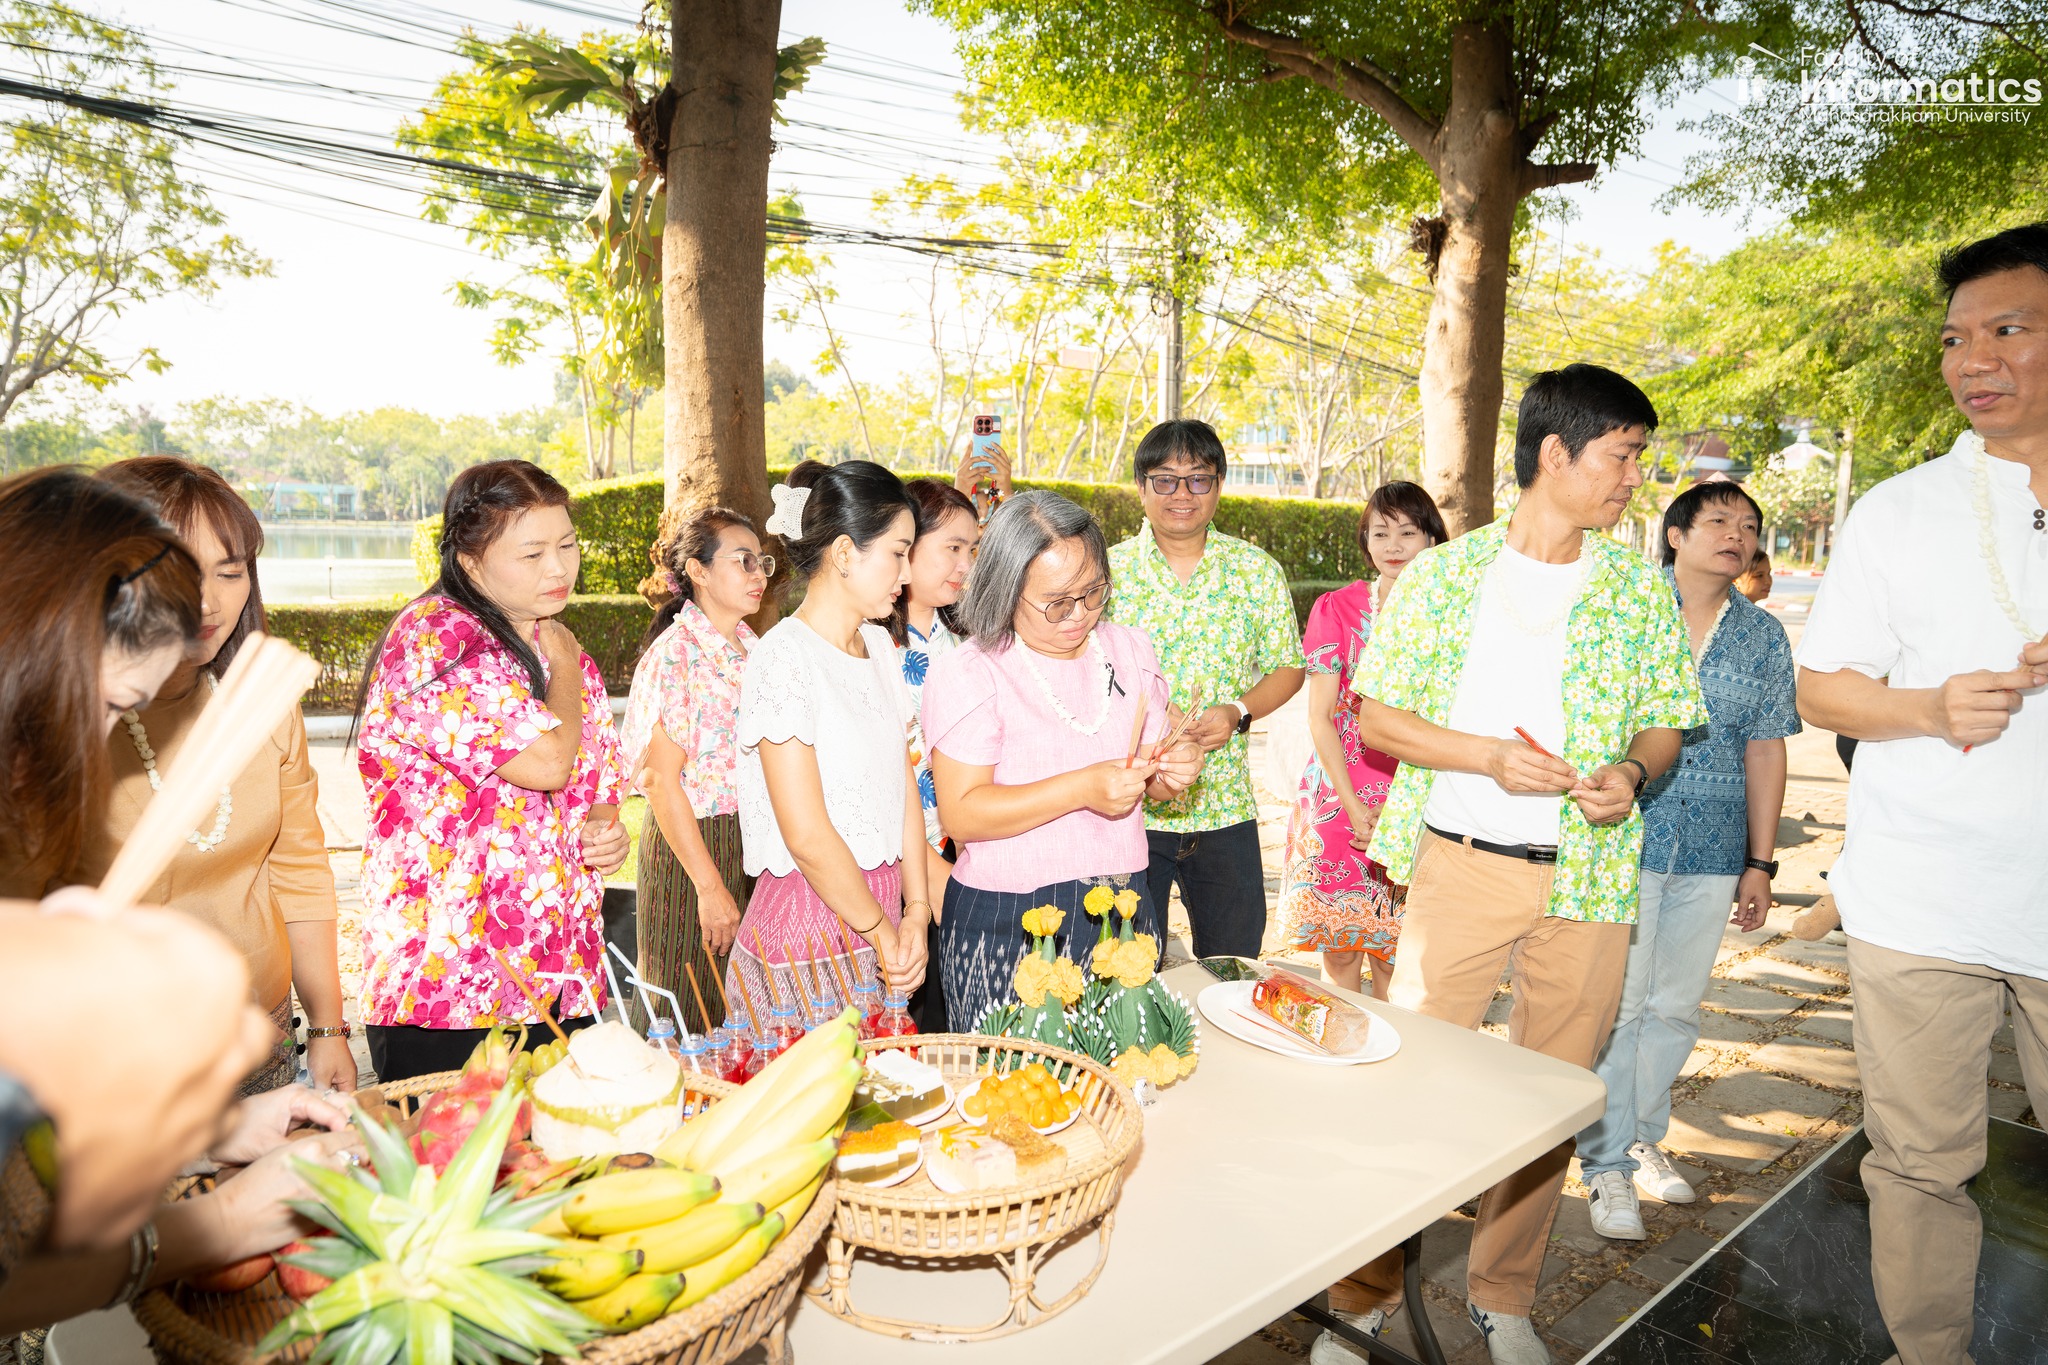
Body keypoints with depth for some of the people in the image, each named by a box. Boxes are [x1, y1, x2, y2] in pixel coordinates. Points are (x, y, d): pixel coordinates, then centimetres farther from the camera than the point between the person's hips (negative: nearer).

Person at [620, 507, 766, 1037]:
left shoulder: (754, 650, 9)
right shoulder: (673, 656, -13)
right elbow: (661, 783, -16)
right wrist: (710, 886, -17)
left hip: (756, 847, 7)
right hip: (693, 844, -7)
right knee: (694, 1022, 4)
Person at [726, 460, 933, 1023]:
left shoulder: (879, 645, 10)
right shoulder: (785, 657, -15)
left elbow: (904, 786, 7)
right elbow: (807, 837, -17)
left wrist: (915, 912, -1)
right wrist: (884, 934, -8)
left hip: (880, 910, 7)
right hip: (807, 936, -7)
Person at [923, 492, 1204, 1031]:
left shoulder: (1130, 651, 8)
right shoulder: (969, 674, -10)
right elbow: (961, 815, -17)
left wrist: (1174, 770, -7)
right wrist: (1082, 790, -24)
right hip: (1010, 927, -4)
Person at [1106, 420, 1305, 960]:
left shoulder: (1258, 570, 3)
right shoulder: (1106, 570, -1)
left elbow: (1287, 667, 8)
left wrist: (1238, 712, -11)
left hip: (1225, 810, 2)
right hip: (1127, 806, -1)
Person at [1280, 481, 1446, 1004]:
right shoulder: (1336, 609, 1)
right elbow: (1320, 717, -1)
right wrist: (1356, 809, -9)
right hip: (1340, 799, 0)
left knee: (1395, 953, 4)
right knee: (1339, 950, 4)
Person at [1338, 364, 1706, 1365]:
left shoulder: (1641, 589, 7)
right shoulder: (1443, 574, -1)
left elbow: (1664, 725, 12)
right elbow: (1375, 717, -1)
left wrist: (1633, 772, -10)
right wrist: (1490, 757, -15)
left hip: (1590, 875, 3)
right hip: (1459, 864, -3)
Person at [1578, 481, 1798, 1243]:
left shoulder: (1764, 636, 9)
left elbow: (1765, 750, 10)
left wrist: (1761, 862, 8)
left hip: (1712, 851, 4)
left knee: (1676, 1008, 12)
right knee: (1617, 1004, -1)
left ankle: (1642, 1135, 32)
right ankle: (1607, 1162, 13)